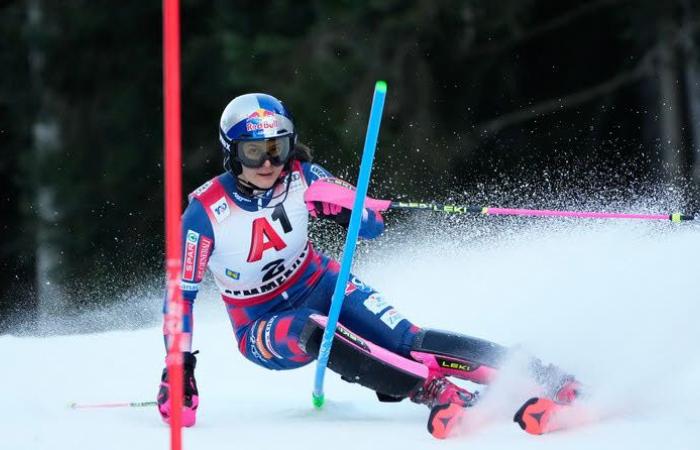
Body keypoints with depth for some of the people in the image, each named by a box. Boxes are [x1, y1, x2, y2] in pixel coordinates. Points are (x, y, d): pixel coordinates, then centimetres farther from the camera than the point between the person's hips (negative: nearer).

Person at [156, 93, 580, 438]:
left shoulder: (300, 178, -13)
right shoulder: (207, 211, -20)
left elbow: (372, 226, -8)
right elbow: (181, 291, -13)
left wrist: (355, 208, -31)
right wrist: (179, 368, -17)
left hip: (320, 285, 2)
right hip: (263, 326, -2)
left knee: (403, 339, -24)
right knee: (312, 331, -37)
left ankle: (540, 376, -32)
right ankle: (437, 394, -46)